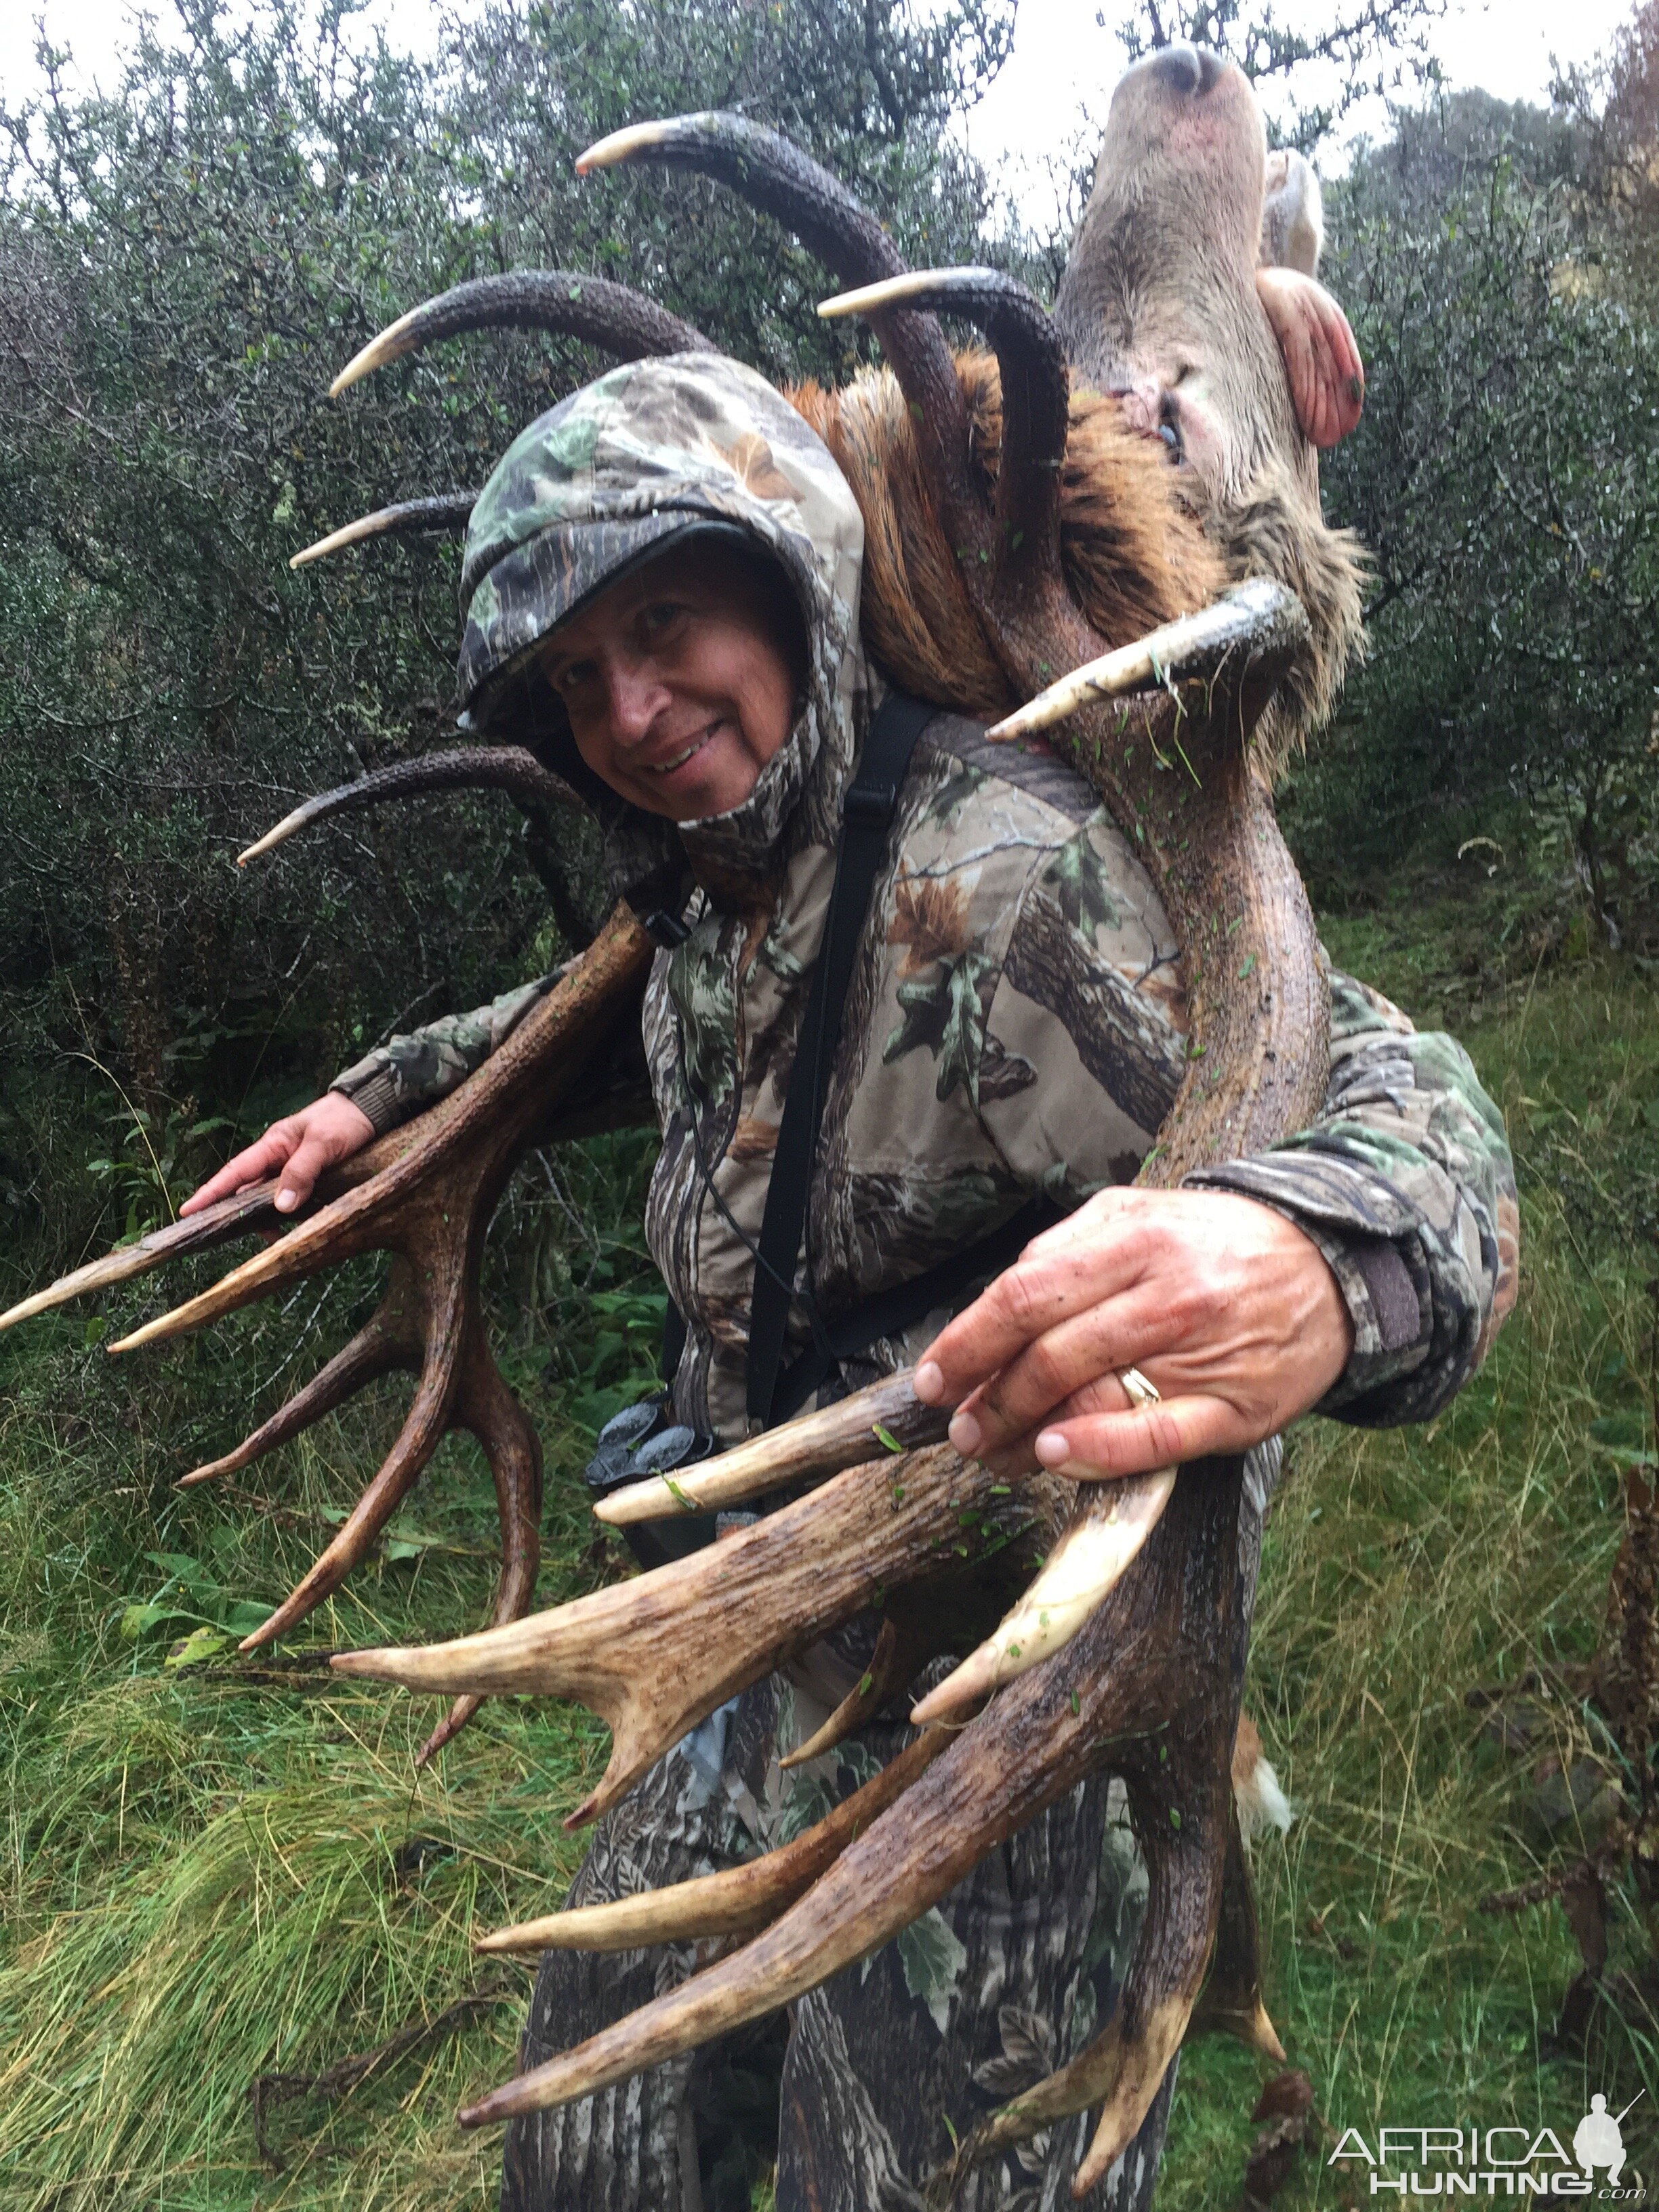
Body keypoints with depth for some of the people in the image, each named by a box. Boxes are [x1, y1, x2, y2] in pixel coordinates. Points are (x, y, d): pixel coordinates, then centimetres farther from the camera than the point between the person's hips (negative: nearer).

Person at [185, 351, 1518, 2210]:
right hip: (766, 1678, 8)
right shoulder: (717, 893, 3)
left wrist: (1315, 1268, -54)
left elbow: (1383, 1082, -32)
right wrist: (379, 1093, 22)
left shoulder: (994, 871, -24)